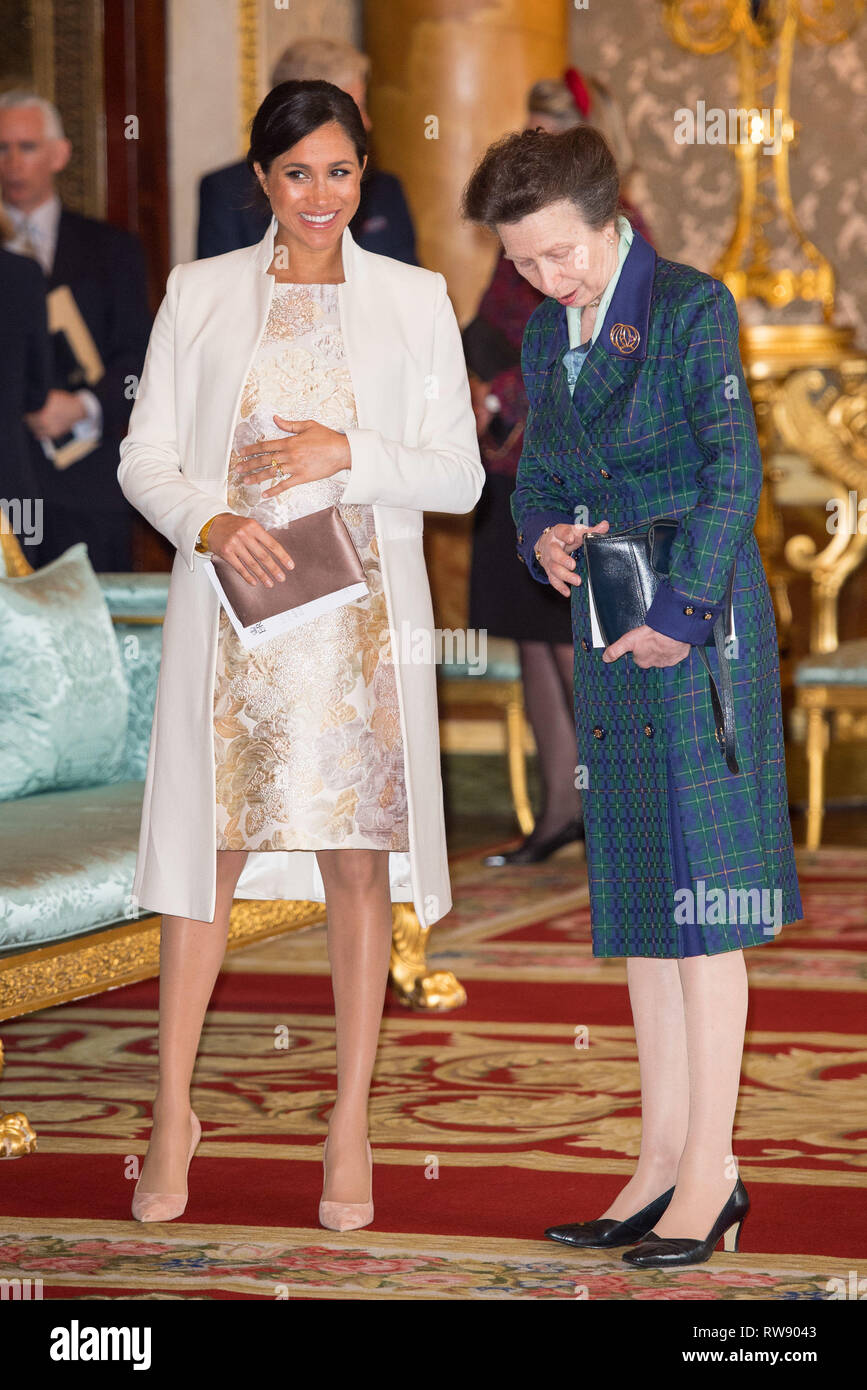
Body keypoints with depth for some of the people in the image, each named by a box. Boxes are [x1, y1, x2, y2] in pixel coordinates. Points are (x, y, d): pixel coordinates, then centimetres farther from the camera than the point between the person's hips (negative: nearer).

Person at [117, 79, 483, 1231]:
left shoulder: (415, 299, 7)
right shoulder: (199, 294, 7)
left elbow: (459, 474, 4)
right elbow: (145, 457, 5)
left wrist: (350, 457, -12)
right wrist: (211, 522, -14)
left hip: (360, 613, 0)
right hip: (230, 607, 0)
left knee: (357, 863, 1)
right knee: (210, 853, 2)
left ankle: (351, 1129, 9)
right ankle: (174, 1113, 14)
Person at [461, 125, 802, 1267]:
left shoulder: (691, 308, -7)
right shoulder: (547, 339, 14)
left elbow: (733, 469, -13)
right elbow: (535, 479, 20)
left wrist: (681, 609, -19)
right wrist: (545, 539, -3)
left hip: (702, 626, -7)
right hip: (611, 640, 7)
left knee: (701, 896, -7)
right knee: (637, 901, 7)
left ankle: (711, 1172, -3)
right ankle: (663, 1162, 12)